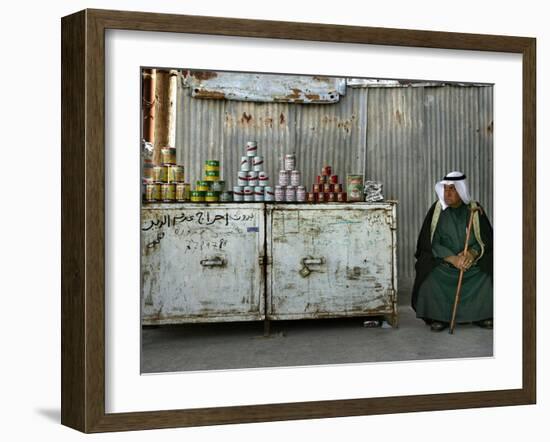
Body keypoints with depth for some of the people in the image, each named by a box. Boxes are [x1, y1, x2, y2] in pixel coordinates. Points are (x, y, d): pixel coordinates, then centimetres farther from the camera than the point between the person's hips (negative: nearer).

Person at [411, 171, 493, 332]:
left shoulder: (474, 210, -1)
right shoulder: (437, 210, -4)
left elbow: (486, 240, 0)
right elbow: (431, 242, -8)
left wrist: (472, 253, -22)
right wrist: (453, 259, -22)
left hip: (473, 262, 1)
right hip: (443, 261, -1)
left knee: (486, 277, -24)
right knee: (431, 279, -30)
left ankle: (481, 315, -2)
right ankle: (438, 317, -11)